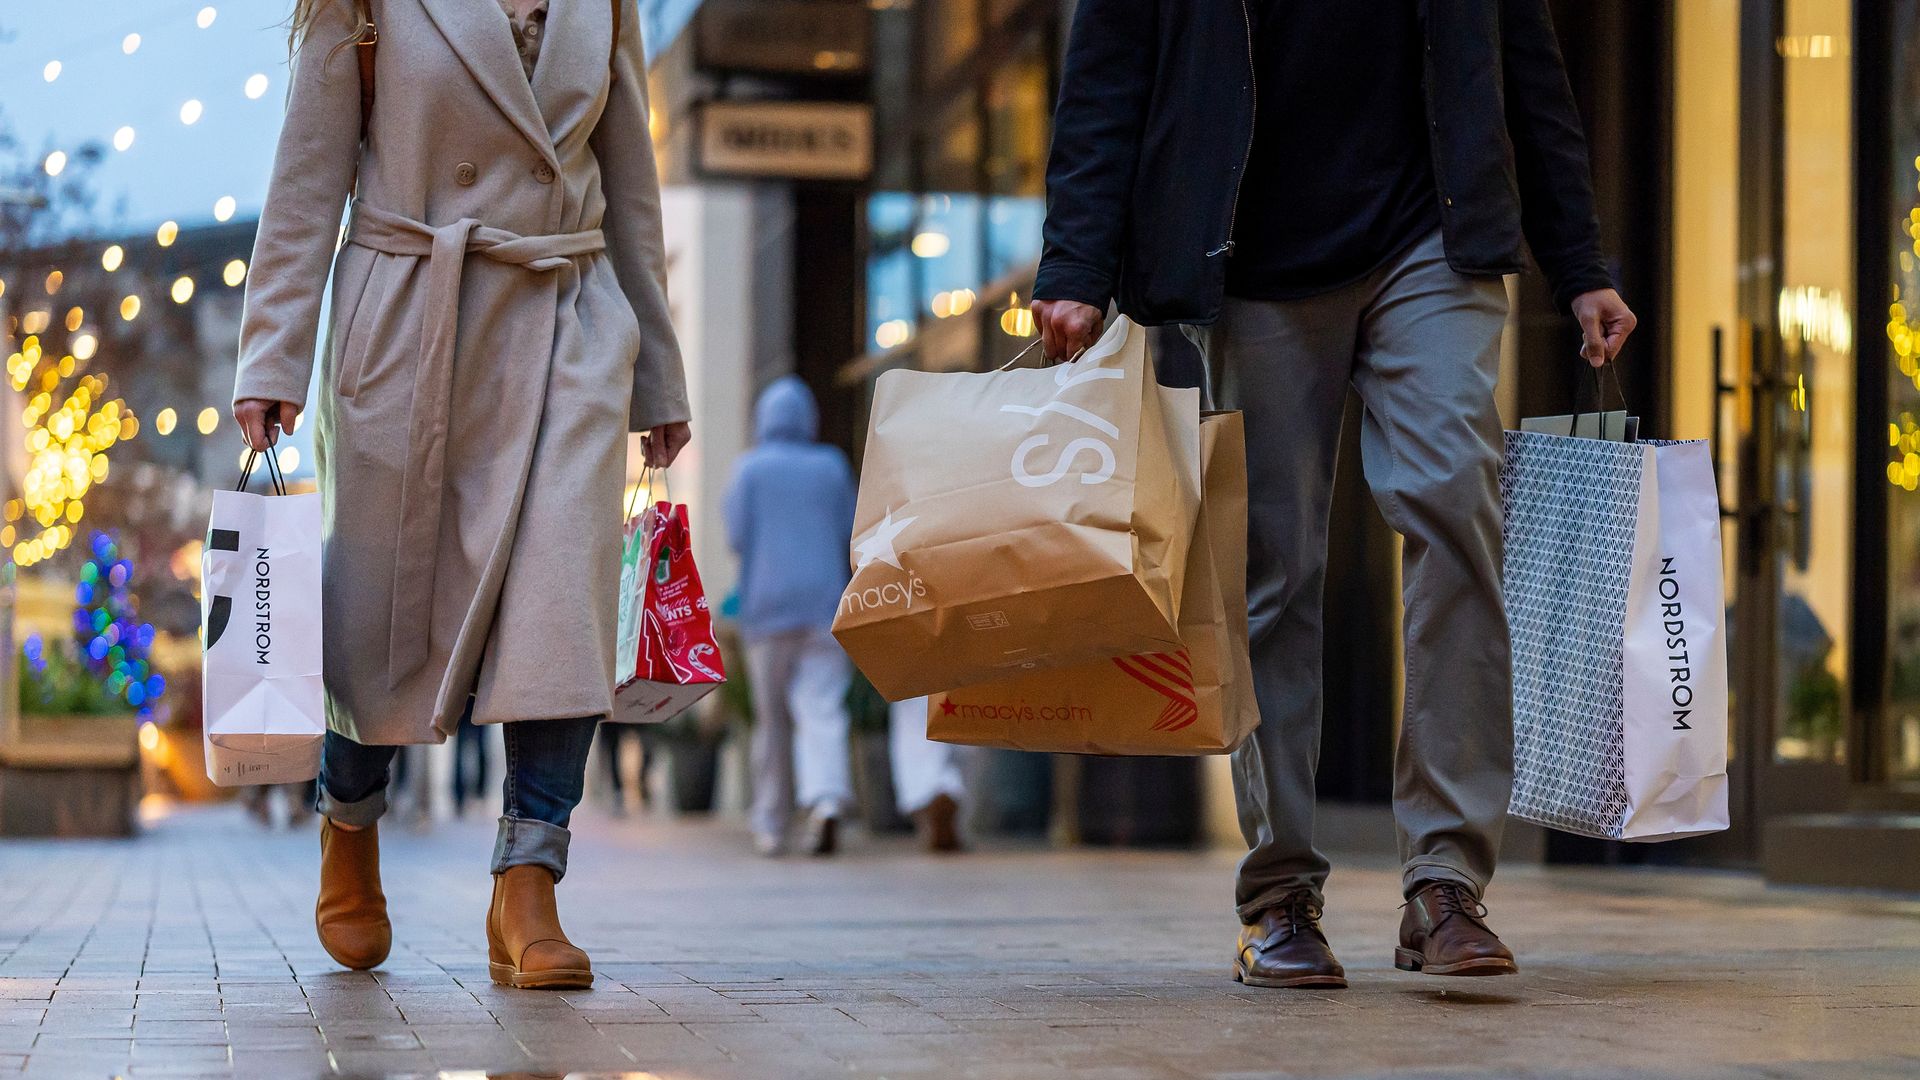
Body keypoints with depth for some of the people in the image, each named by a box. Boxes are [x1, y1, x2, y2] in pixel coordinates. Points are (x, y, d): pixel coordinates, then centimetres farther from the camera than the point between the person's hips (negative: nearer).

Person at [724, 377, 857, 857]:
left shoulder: (751, 468, 1)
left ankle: (771, 823, 11)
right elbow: (849, 535, 9)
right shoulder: (833, 466, 7)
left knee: (771, 714, 7)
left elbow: (737, 536, -3)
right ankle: (827, 798, -31)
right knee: (821, 708, -7)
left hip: (768, 603, -1)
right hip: (825, 601, 1)